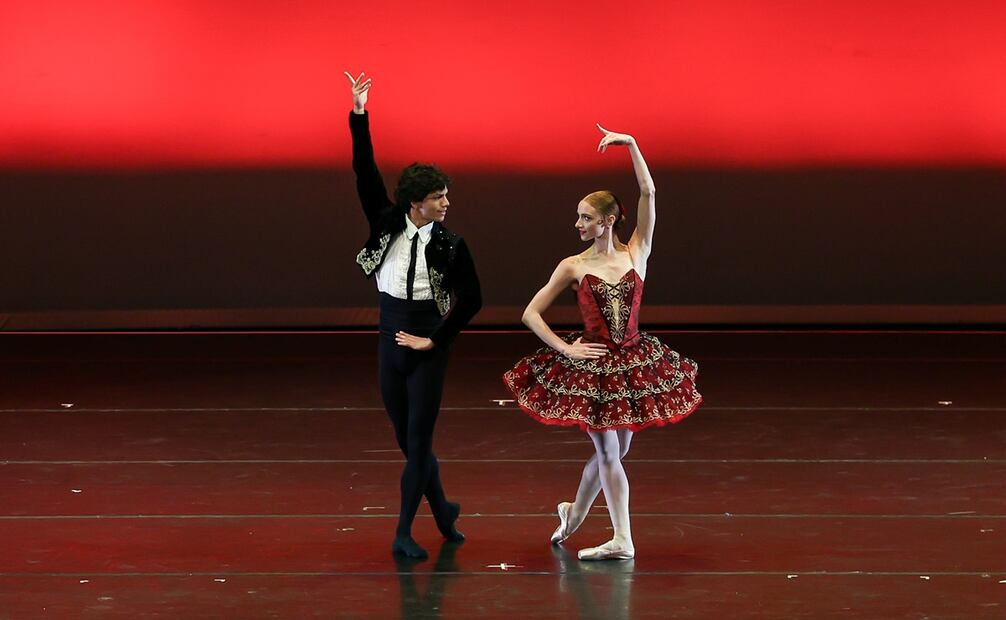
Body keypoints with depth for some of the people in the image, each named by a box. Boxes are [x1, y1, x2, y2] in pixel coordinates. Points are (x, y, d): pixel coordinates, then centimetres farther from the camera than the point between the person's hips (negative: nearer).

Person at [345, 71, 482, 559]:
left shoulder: (450, 244, -6)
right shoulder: (388, 223, -1)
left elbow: (472, 299, -2)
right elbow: (366, 175, -7)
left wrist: (435, 339, -6)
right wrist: (359, 116, -15)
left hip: (428, 346, -3)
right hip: (390, 341, 3)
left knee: (418, 439, -3)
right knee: (405, 437, 10)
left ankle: (404, 533, 3)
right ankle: (442, 508, 31)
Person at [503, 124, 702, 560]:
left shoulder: (636, 254, 0)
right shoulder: (573, 266, -3)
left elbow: (649, 194, -8)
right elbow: (530, 314, 0)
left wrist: (631, 145, -13)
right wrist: (565, 349, -8)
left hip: (632, 364, 2)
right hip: (590, 365, -2)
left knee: (614, 450, 11)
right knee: (608, 451, -1)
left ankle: (574, 513, 33)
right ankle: (622, 541, 4)